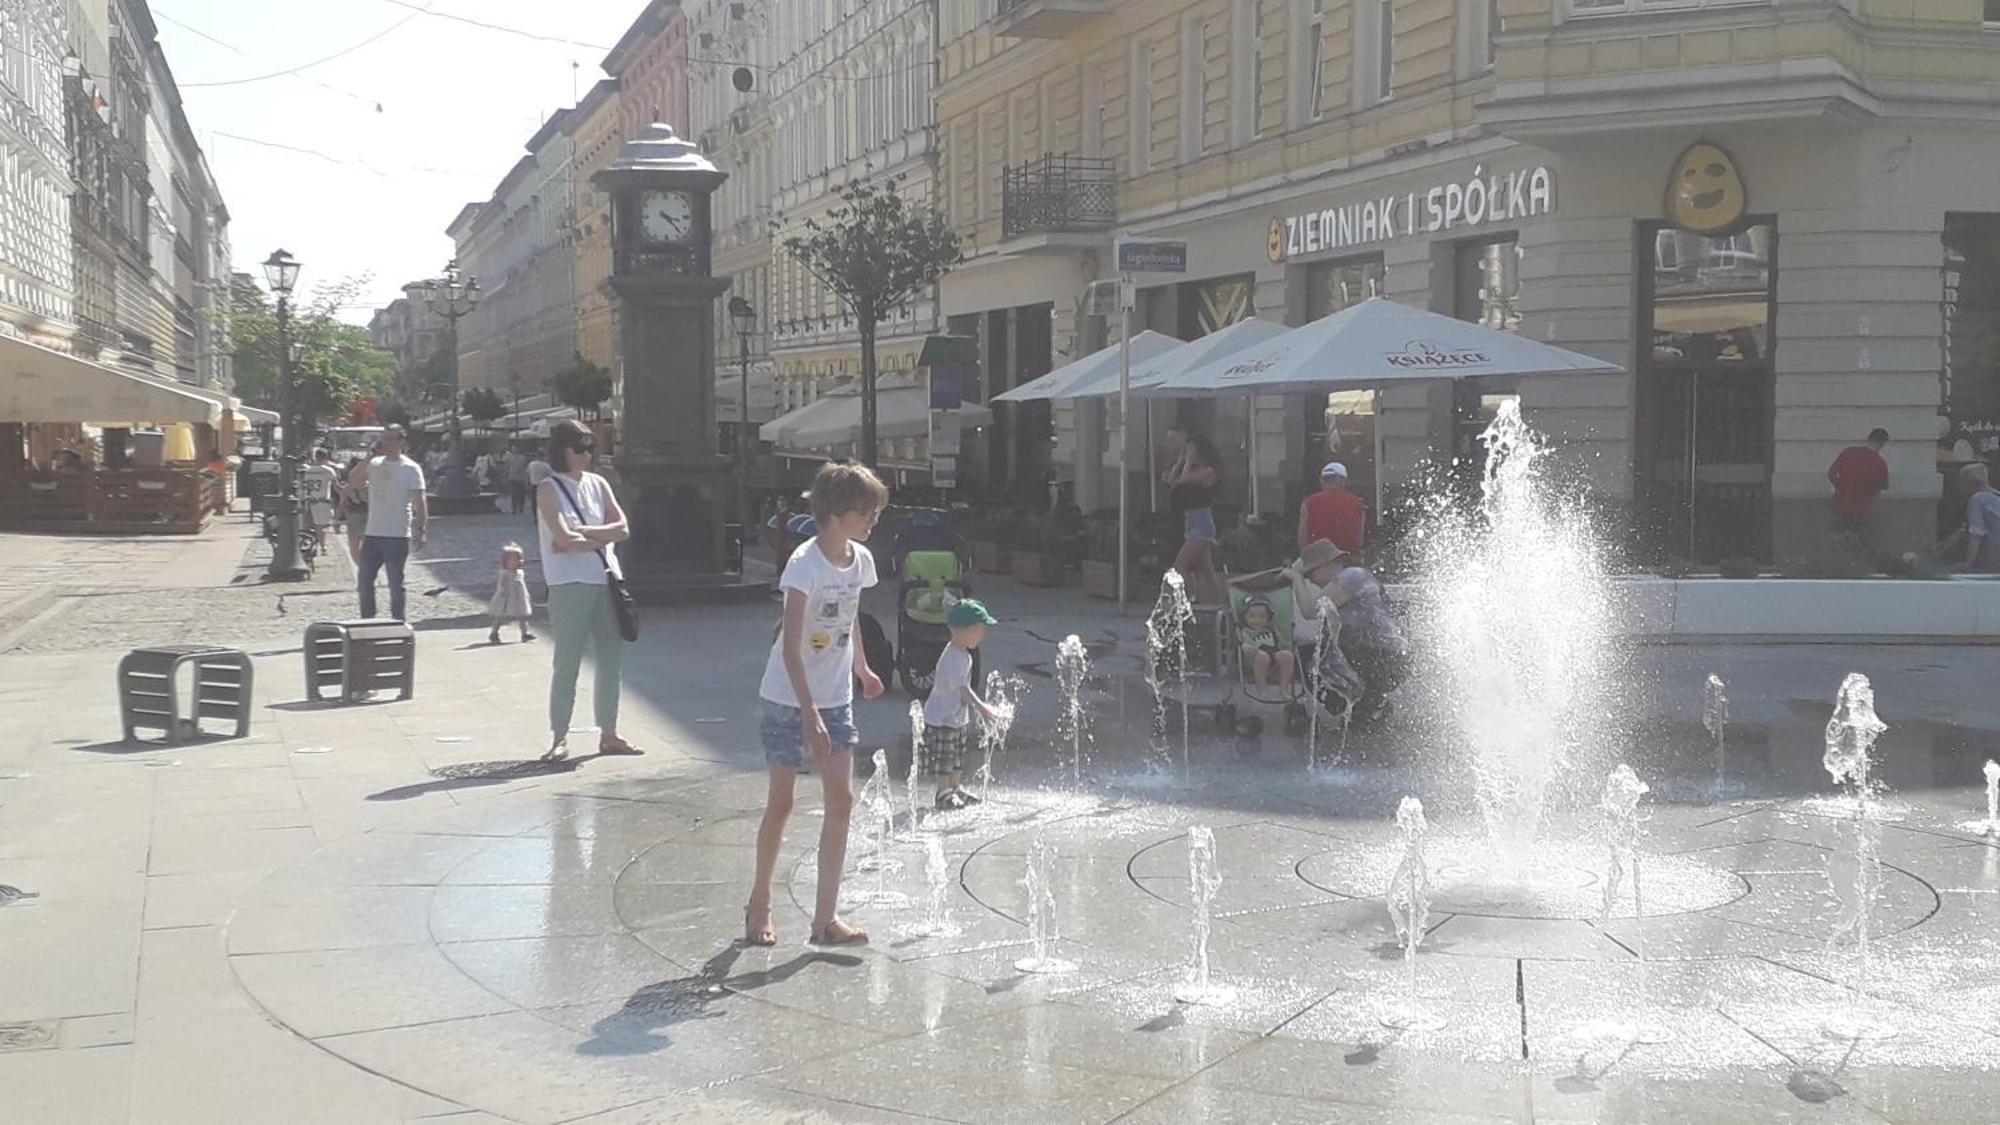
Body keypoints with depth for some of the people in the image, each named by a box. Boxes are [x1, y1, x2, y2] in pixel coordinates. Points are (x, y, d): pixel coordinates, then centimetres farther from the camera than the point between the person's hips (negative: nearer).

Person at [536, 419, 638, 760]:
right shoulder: (549, 488, -3)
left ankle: (608, 733, 16)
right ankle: (559, 737, 3)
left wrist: (580, 533, -10)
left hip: (607, 581, 5)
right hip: (570, 585, -5)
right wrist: (602, 537, -4)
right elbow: (564, 539, -15)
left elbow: (623, 529, 1)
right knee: (567, 663, -4)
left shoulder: (598, 484, 12)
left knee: (611, 658, 8)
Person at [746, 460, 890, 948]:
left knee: (841, 799, -2)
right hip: (788, 697, -6)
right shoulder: (805, 563, -21)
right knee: (781, 802, 3)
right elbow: (791, 646, -24)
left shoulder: (861, 560, 0)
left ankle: (825, 917, 3)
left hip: (835, 698, 6)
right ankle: (759, 905, 22)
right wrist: (810, 715, -29)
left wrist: (862, 671, 30)